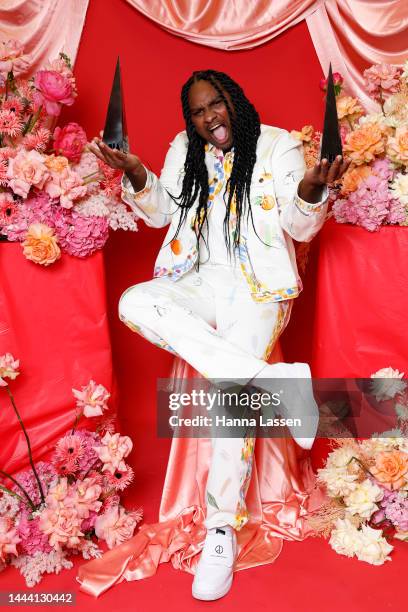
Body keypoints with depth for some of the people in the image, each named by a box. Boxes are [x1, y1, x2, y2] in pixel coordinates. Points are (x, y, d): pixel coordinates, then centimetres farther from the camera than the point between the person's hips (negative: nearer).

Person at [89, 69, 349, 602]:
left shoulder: (279, 146, 3)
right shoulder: (183, 150, 14)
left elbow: (301, 228, -3)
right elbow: (160, 212, 15)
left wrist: (310, 192, -25)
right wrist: (137, 176, -4)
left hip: (258, 289, -4)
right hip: (202, 281, 5)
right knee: (133, 303, -26)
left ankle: (222, 530, -1)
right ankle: (275, 377, -28)